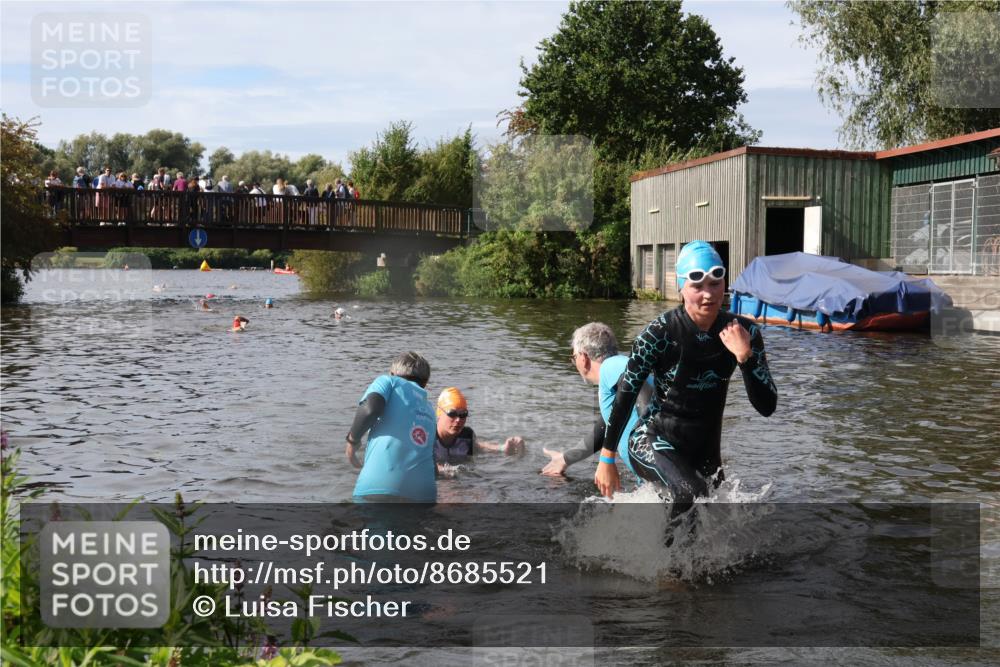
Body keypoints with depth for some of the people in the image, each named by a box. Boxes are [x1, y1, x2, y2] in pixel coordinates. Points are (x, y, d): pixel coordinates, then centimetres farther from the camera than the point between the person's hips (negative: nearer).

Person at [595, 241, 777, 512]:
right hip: (653, 441, -5)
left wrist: (745, 356, -27)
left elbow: (767, 407, -11)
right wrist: (607, 459, -7)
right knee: (691, 493, -34)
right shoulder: (660, 333, -19)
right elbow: (625, 393, -11)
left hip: (705, 449, 5)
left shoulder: (743, 332, -9)